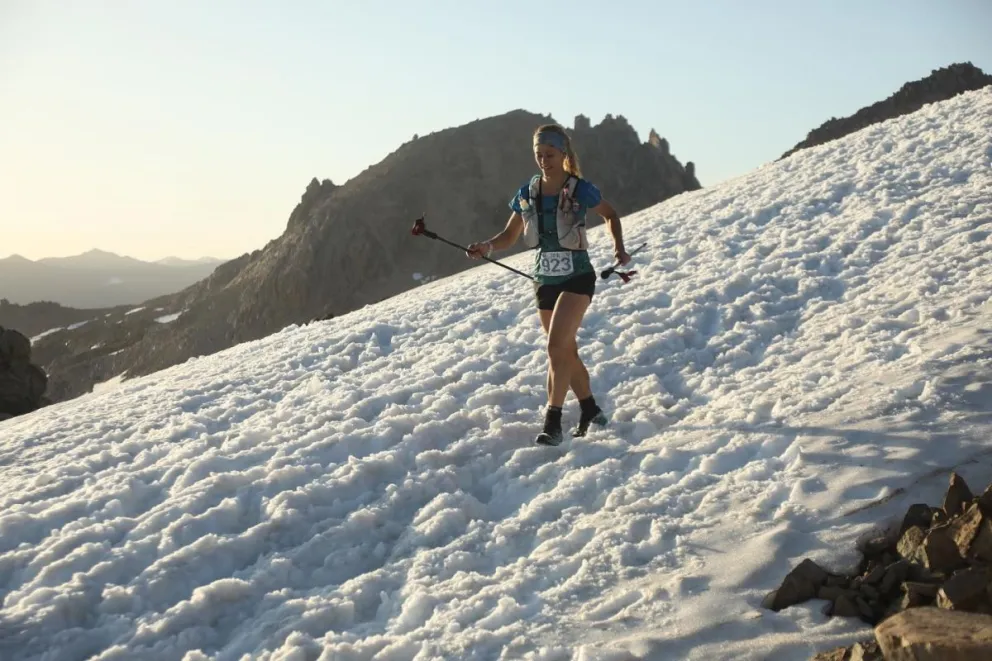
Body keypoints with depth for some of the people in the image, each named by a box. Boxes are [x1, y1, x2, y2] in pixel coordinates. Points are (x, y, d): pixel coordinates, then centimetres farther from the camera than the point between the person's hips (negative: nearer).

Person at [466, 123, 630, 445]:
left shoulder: (581, 189, -11)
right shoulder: (527, 193, 0)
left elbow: (610, 215, 6)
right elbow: (510, 235, 6)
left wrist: (619, 248, -8)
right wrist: (487, 246, -14)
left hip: (577, 277, -5)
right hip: (544, 280, 5)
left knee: (556, 346, -20)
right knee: (567, 350, 15)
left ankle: (553, 421, -17)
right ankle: (590, 409, 33)